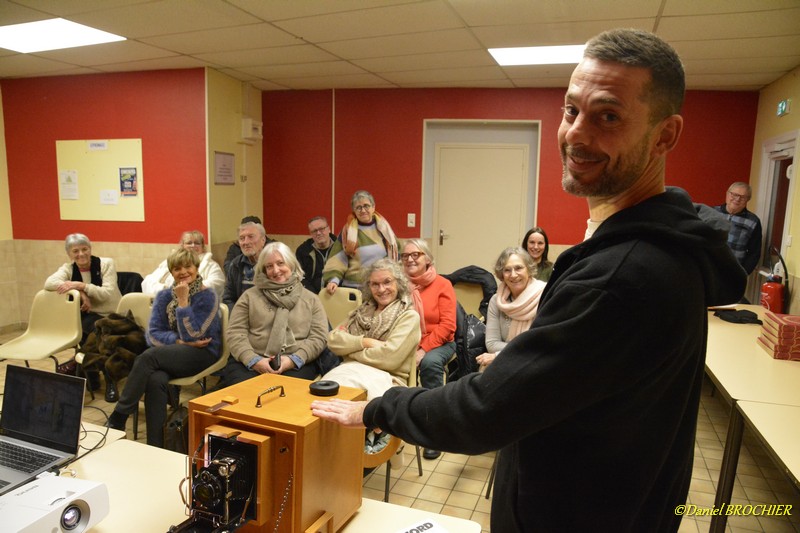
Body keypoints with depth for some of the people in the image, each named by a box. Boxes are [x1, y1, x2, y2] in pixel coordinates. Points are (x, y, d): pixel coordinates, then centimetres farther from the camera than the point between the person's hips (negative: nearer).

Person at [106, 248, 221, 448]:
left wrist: (183, 300, -15)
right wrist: (181, 341, -14)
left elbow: (191, 335, -12)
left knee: (148, 356, -30)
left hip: (202, 354, -4)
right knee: (155, 380, -33)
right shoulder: (164, 296, 10)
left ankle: (117, 419, -18)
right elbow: (153, 335, 2)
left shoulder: (208, 296, -4)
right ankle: (155, 445, -27)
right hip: (169, 355, 4)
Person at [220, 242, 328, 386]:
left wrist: (293, 360, -12)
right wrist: (254, 360, -11)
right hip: (250, 362, 1)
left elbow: (318, 338, 5)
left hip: (295, 365, 0)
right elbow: (236, 334, 6)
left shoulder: (311, 299, 15)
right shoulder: (250, 295, 16)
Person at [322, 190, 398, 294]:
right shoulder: (348, 231, -2)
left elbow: (395, 254, 15)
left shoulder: (384, 228, 6)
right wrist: (333, 279, -22)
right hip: (353, 287, -2)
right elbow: (337, 260, -8)